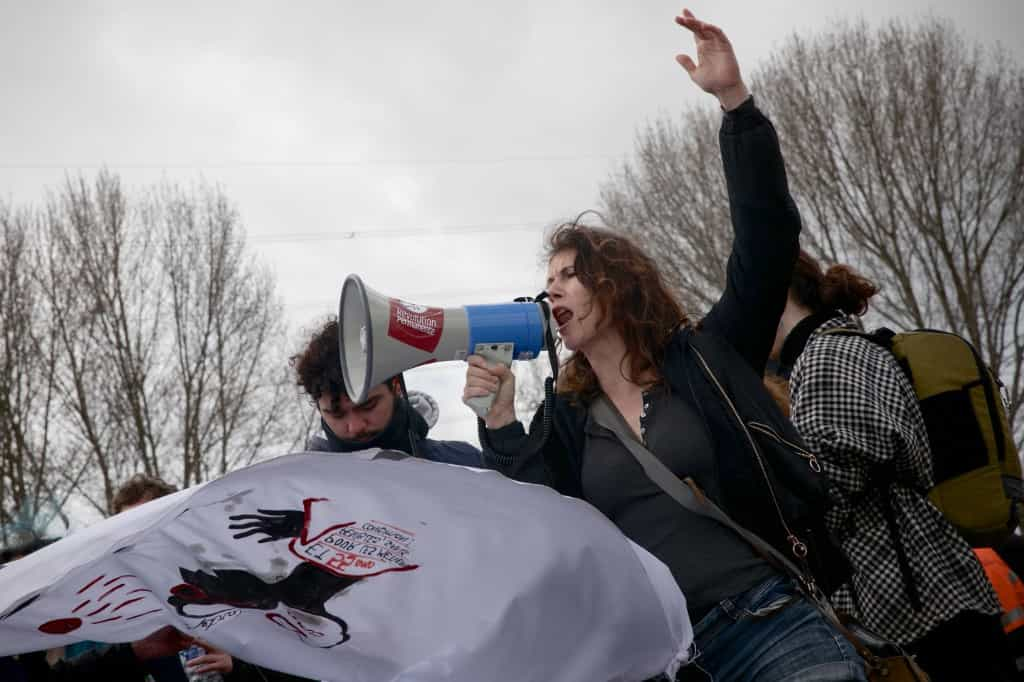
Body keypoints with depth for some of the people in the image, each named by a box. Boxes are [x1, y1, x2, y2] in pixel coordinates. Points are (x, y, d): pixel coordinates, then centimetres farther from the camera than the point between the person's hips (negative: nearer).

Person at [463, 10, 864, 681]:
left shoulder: (705, 359, 7)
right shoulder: (564, 419, 15)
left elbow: (768, 236, -3)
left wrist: (735, 102, -11)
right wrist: (500, 424, -3)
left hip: (779, 624, -2)